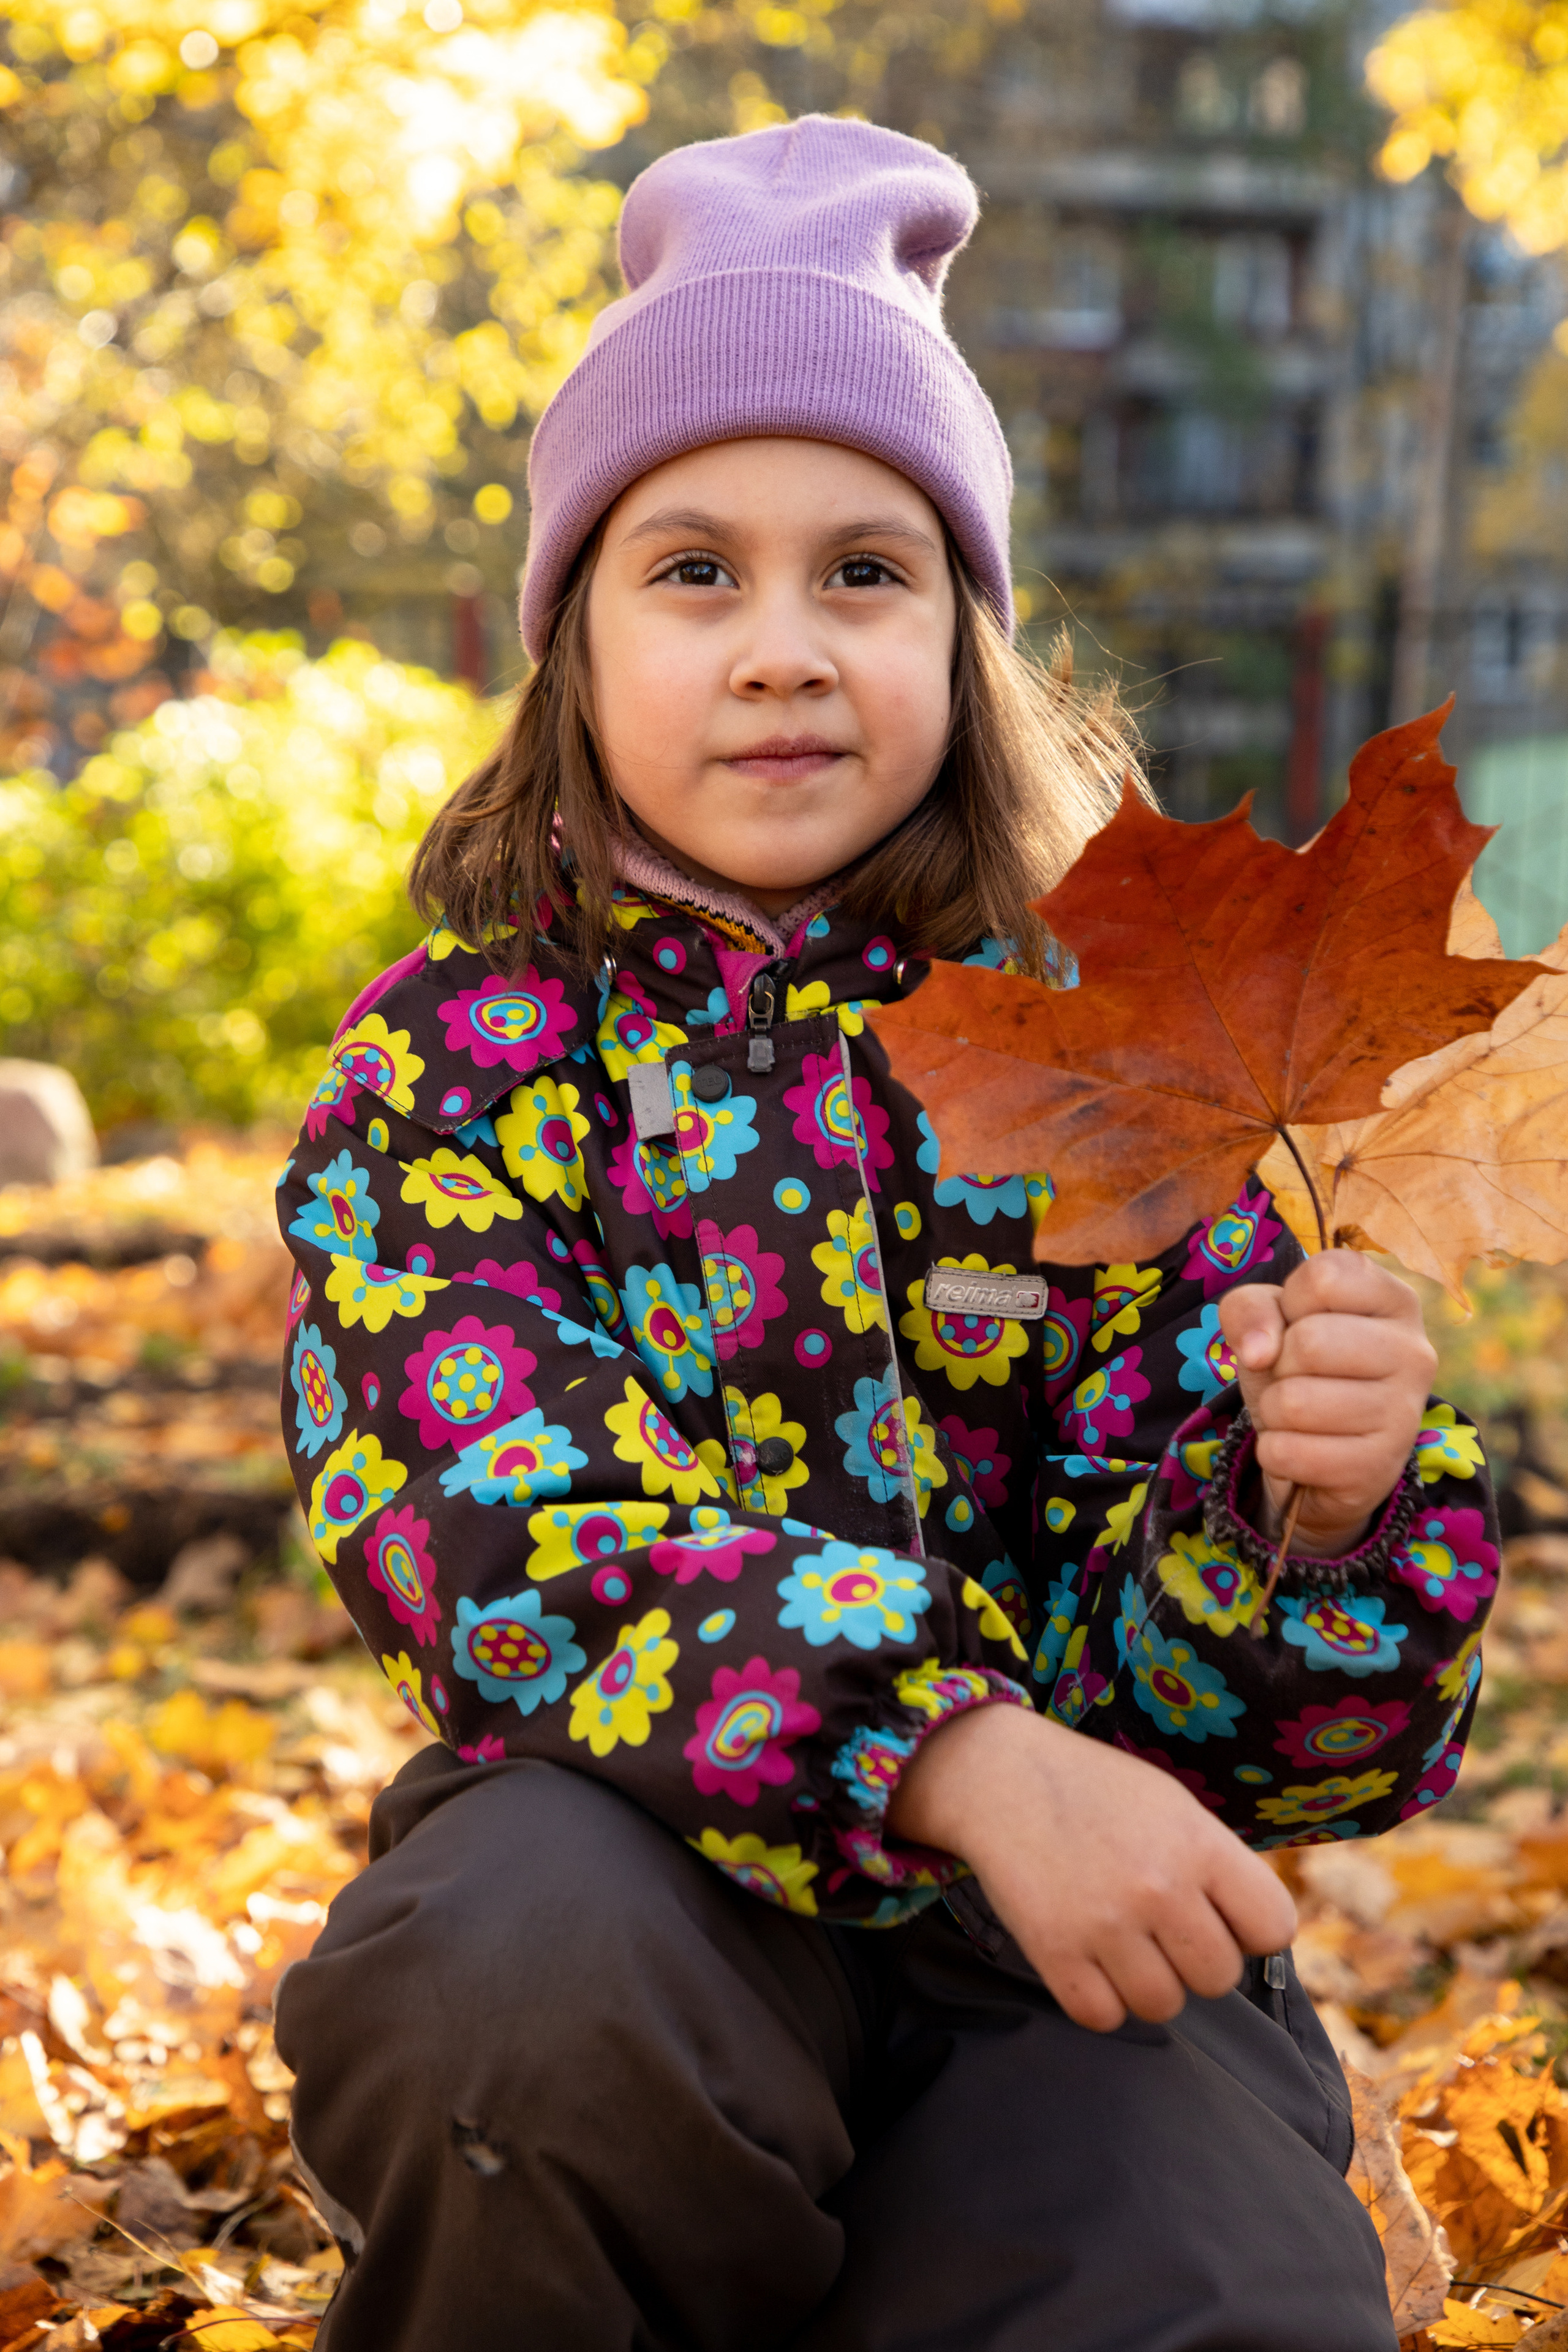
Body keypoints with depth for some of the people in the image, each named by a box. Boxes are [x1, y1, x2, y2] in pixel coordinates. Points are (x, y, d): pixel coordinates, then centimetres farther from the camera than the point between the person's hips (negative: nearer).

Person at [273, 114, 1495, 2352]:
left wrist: (1317, 1503, -28)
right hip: (633, 1867, 0)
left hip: (1062, 1919, 1)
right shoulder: (451, 1059, -1)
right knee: (541, 1954, -34)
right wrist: (960, 1750, -33)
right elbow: (507, 1538, -18)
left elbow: (1177, 1680, -4)